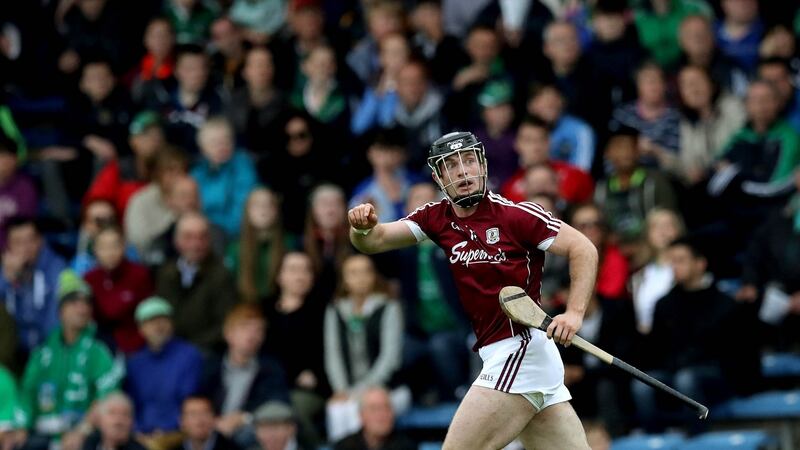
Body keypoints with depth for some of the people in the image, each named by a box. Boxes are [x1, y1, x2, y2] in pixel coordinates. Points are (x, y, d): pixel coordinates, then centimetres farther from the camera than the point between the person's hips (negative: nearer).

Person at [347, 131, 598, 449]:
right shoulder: (437, 218, 9)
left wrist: (574, 313, -23)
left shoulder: (516, 214, -11)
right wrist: (363, 229, -22)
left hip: (520, 348, -7)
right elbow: (376, 241, 1)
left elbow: (584, 249, -11)